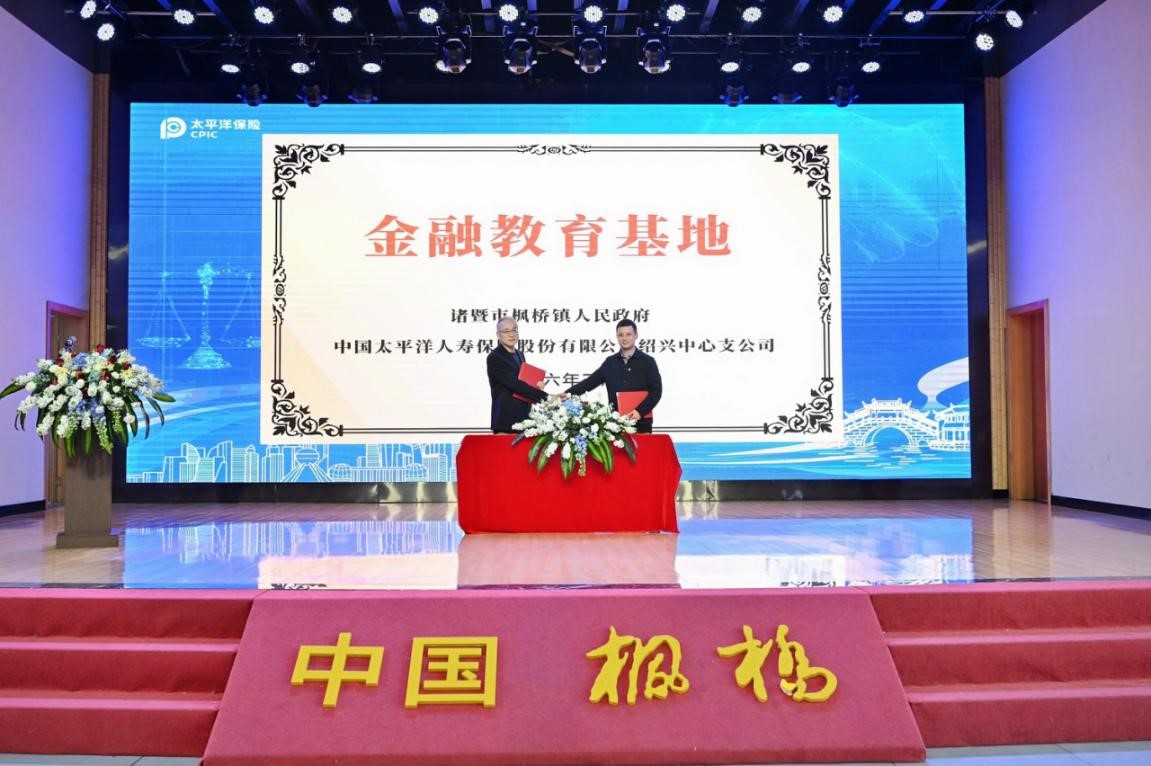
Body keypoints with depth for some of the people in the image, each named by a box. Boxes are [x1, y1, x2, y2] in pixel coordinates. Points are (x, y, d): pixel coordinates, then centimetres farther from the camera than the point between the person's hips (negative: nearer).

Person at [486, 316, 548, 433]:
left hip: (524, 419, 8)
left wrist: (537, 386, 1)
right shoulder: (494, 358, -11)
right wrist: (545, 397, -25)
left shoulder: (520, 354, 15)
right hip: (506, 421, -7)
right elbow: (515, 384, -20)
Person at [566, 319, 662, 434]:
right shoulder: (610, 362, 12)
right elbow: (590, 382, 11)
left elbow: (656, 391, -5)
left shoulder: (647, 361, 2)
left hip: (641, 423, -3)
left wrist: (640, 411, -18)